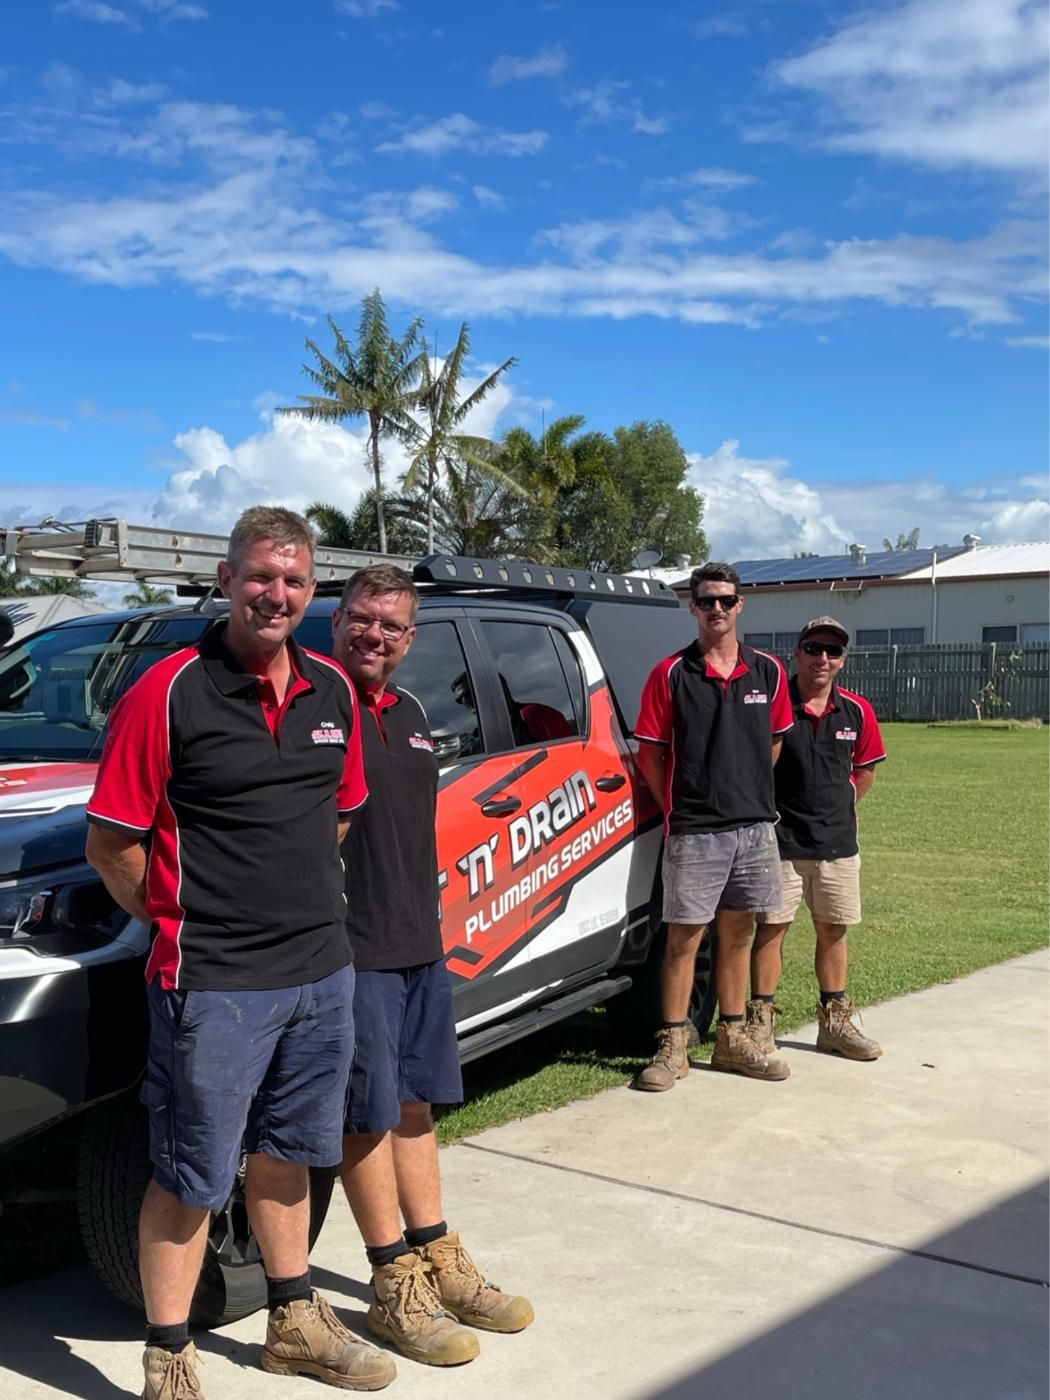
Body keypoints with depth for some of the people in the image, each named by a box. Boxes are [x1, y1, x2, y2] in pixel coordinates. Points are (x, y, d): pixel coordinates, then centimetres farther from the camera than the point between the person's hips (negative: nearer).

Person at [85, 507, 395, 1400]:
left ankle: (295, 1322, 39)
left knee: (285, 1154, 22)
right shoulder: (170, 694, -14)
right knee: (192, 1180, 6)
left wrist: (299, 905, 11)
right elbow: (110, 842, -11)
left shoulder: (332, 692, 4)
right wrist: (180, 924, -4)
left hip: (322, 970, 6)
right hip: (213, 984, -6)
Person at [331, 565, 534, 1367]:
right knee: (370, 1115, 3)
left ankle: (438, 1261, 29)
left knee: (415, 1104, 17)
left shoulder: (409, 712, 14)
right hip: (352, 950, -8)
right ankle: (395, 1288, 16)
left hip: (420, 943, 8)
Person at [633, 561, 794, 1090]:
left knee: (738, 933, 13)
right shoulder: (671, 674, -4)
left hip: (754, 826, 4)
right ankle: (672, 1046, 10)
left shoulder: (768, 672, 5)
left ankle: (732, 1038, 25)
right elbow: (649, 751, -1)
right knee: (684, 937, 1)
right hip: (693, 830, -4)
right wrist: (675, 808, -2)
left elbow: (775, 741, 15)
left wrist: (752, 796, 11)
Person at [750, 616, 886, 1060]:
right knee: (772, 927, 1)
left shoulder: (857, 712, 3)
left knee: (833, 929, 12)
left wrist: (839, 810, 12)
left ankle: (835, 1021, 24)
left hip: (838, 842, 4)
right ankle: (760, 1020, 11)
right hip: (780, 840, -4)